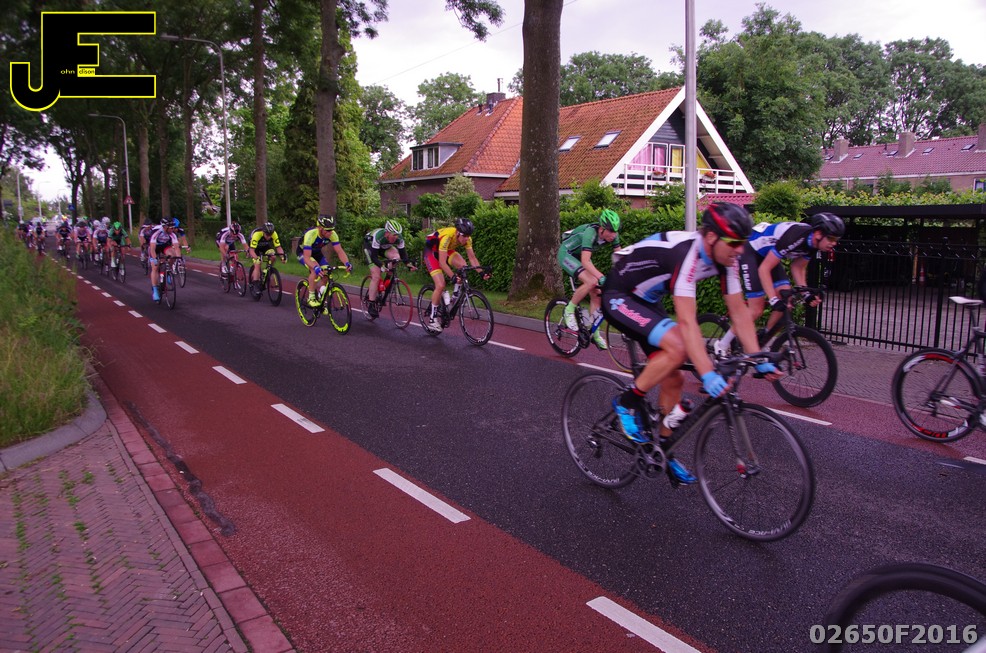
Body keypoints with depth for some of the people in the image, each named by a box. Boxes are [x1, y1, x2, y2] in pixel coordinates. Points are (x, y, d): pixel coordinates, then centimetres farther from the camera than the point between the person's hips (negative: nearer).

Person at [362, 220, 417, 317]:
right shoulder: (378, 236, -39)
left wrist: (408, 264, -36)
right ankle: (371, 305, -8)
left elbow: (403, 253, -18)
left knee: (396, 257, -28)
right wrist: (382, 266, -54)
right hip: (370, 245, -5)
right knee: (376, 276, -17)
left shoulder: (399, 238, -27)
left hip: (384, 247, 5)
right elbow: (373, 256, -39)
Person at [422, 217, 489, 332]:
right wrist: (453, 277, -48)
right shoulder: (447, 236, -38)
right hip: (431, 251, -6)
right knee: (440, 285, -18)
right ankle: (433, 319, -5)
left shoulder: (467, 238, -20)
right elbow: (442, 262, -39)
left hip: (446, 250, 6)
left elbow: (472, 258, -13)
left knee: (463, 266, -23)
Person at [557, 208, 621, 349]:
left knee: (596, 292, -3)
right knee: (591, 282, -28)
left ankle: (594, 332, 6)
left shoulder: (613, 235, -16)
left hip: (580, 256, 7)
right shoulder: (590, 232, -35)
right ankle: (569, 310, -8)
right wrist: (602, 278, -53)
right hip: (566, 254, -7)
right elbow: (585, 261, -43)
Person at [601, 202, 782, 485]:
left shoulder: (724, 257, -8)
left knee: (673, 379, 4)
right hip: (618, 297, -8)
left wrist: (759, 360, -6)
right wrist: (708, 374, -42)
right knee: (677, 347, -30)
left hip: (647, 300, 9)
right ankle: (629, 401, -10)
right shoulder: (686, 254, -33)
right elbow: (687, 322, -38)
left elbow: (739, 311, -3)